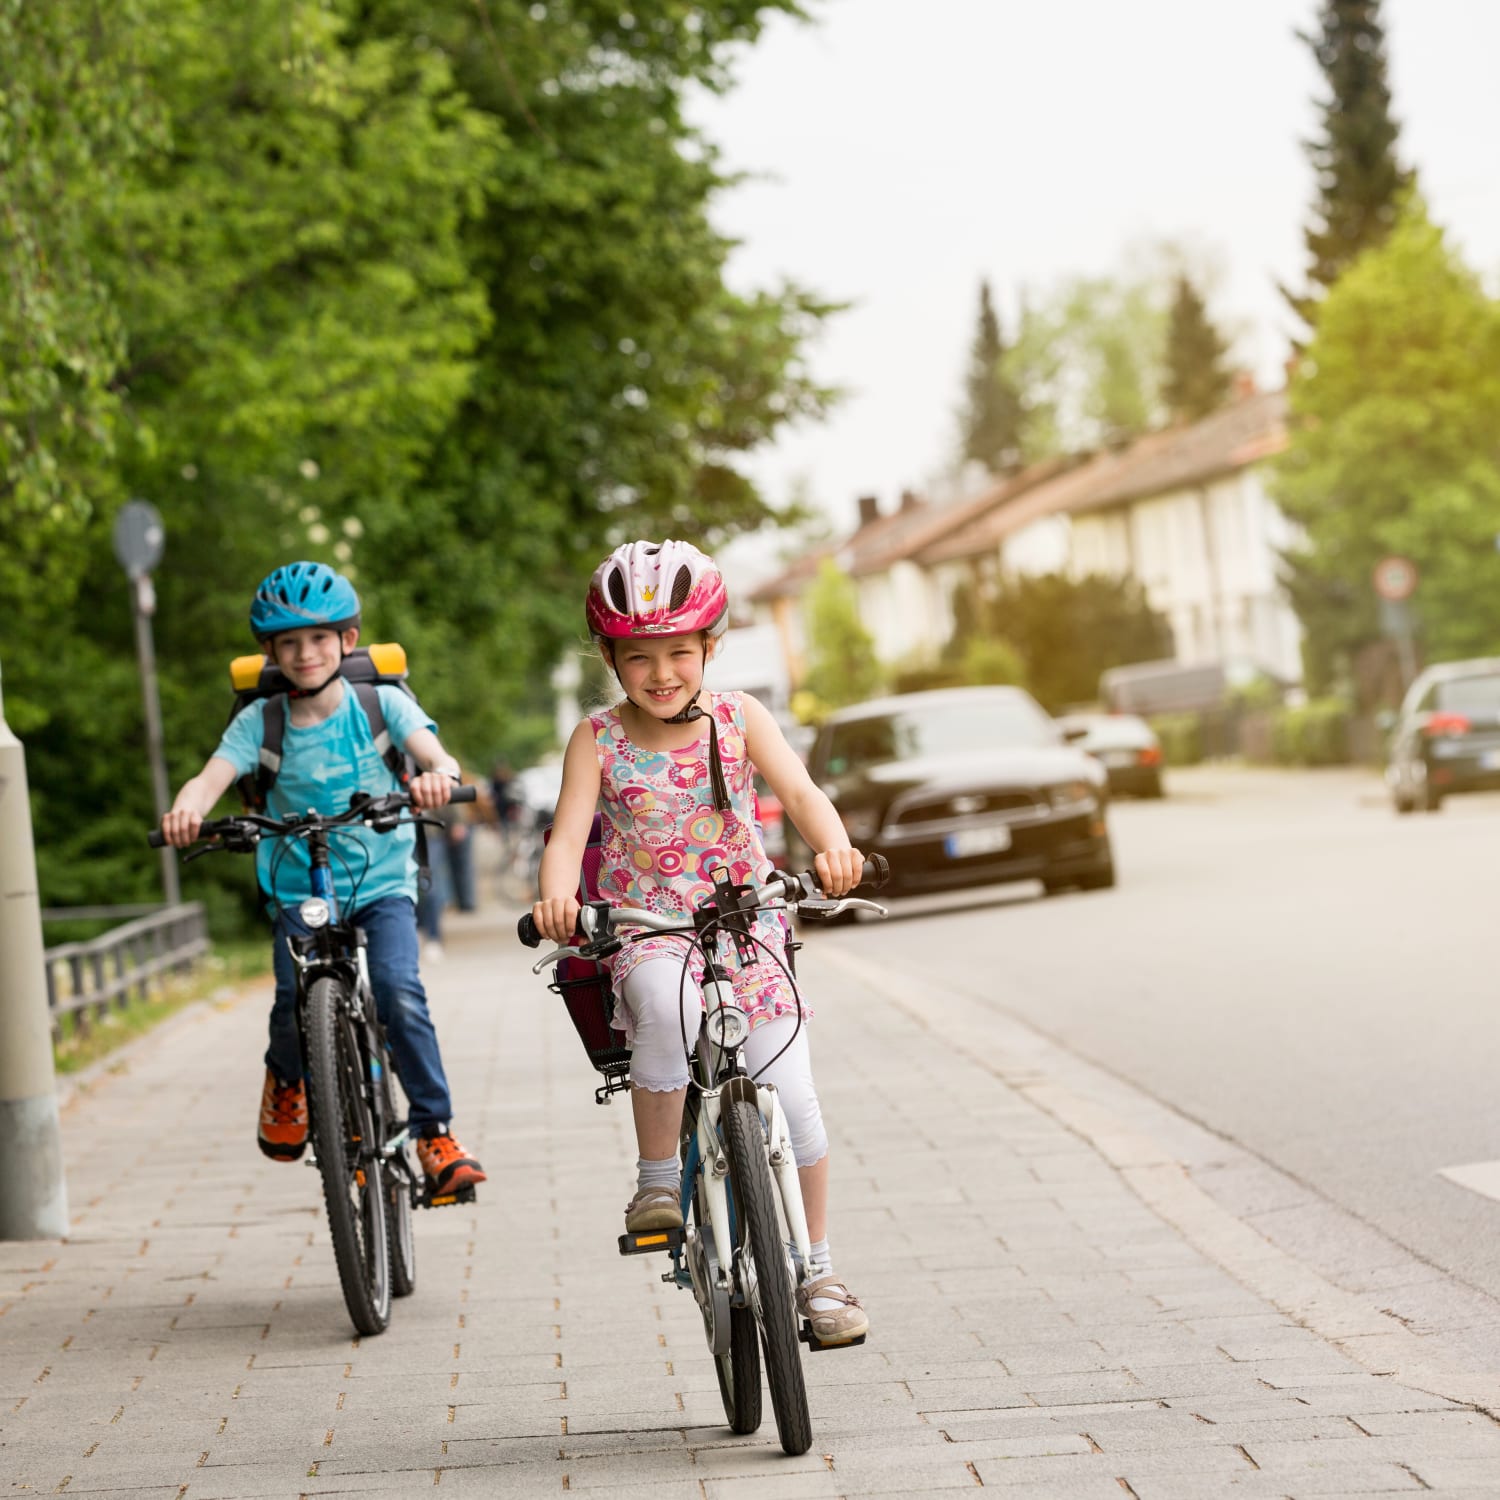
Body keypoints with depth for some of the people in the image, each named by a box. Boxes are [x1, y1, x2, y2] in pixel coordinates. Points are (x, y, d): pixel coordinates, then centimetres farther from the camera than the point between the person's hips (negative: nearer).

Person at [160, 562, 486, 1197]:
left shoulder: (379, 703, -4)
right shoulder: (260, 722, -3)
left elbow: (434, 754, -20)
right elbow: (212, 776, -18)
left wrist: (438, 775, -44)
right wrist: (187, 809, -42)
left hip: (382, 886, -1)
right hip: (299, 892, 1)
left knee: (399, 994, -24)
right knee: (295, 1009, -18)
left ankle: (436, 1133, -12)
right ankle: (287, 1077, 18)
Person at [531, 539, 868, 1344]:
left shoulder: (737, 717, -1)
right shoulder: (598, 740, -4)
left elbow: (800, 792, -14)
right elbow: (569, 833, -14)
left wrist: (834, 848, -36)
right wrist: (556, 897, -37)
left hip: (745, 925, 2)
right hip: (644, 931, -1)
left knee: (789, 1096, -8)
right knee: (666, 1002, -38)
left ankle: (816, 1269, 9)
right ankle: (657, 1180, -20)